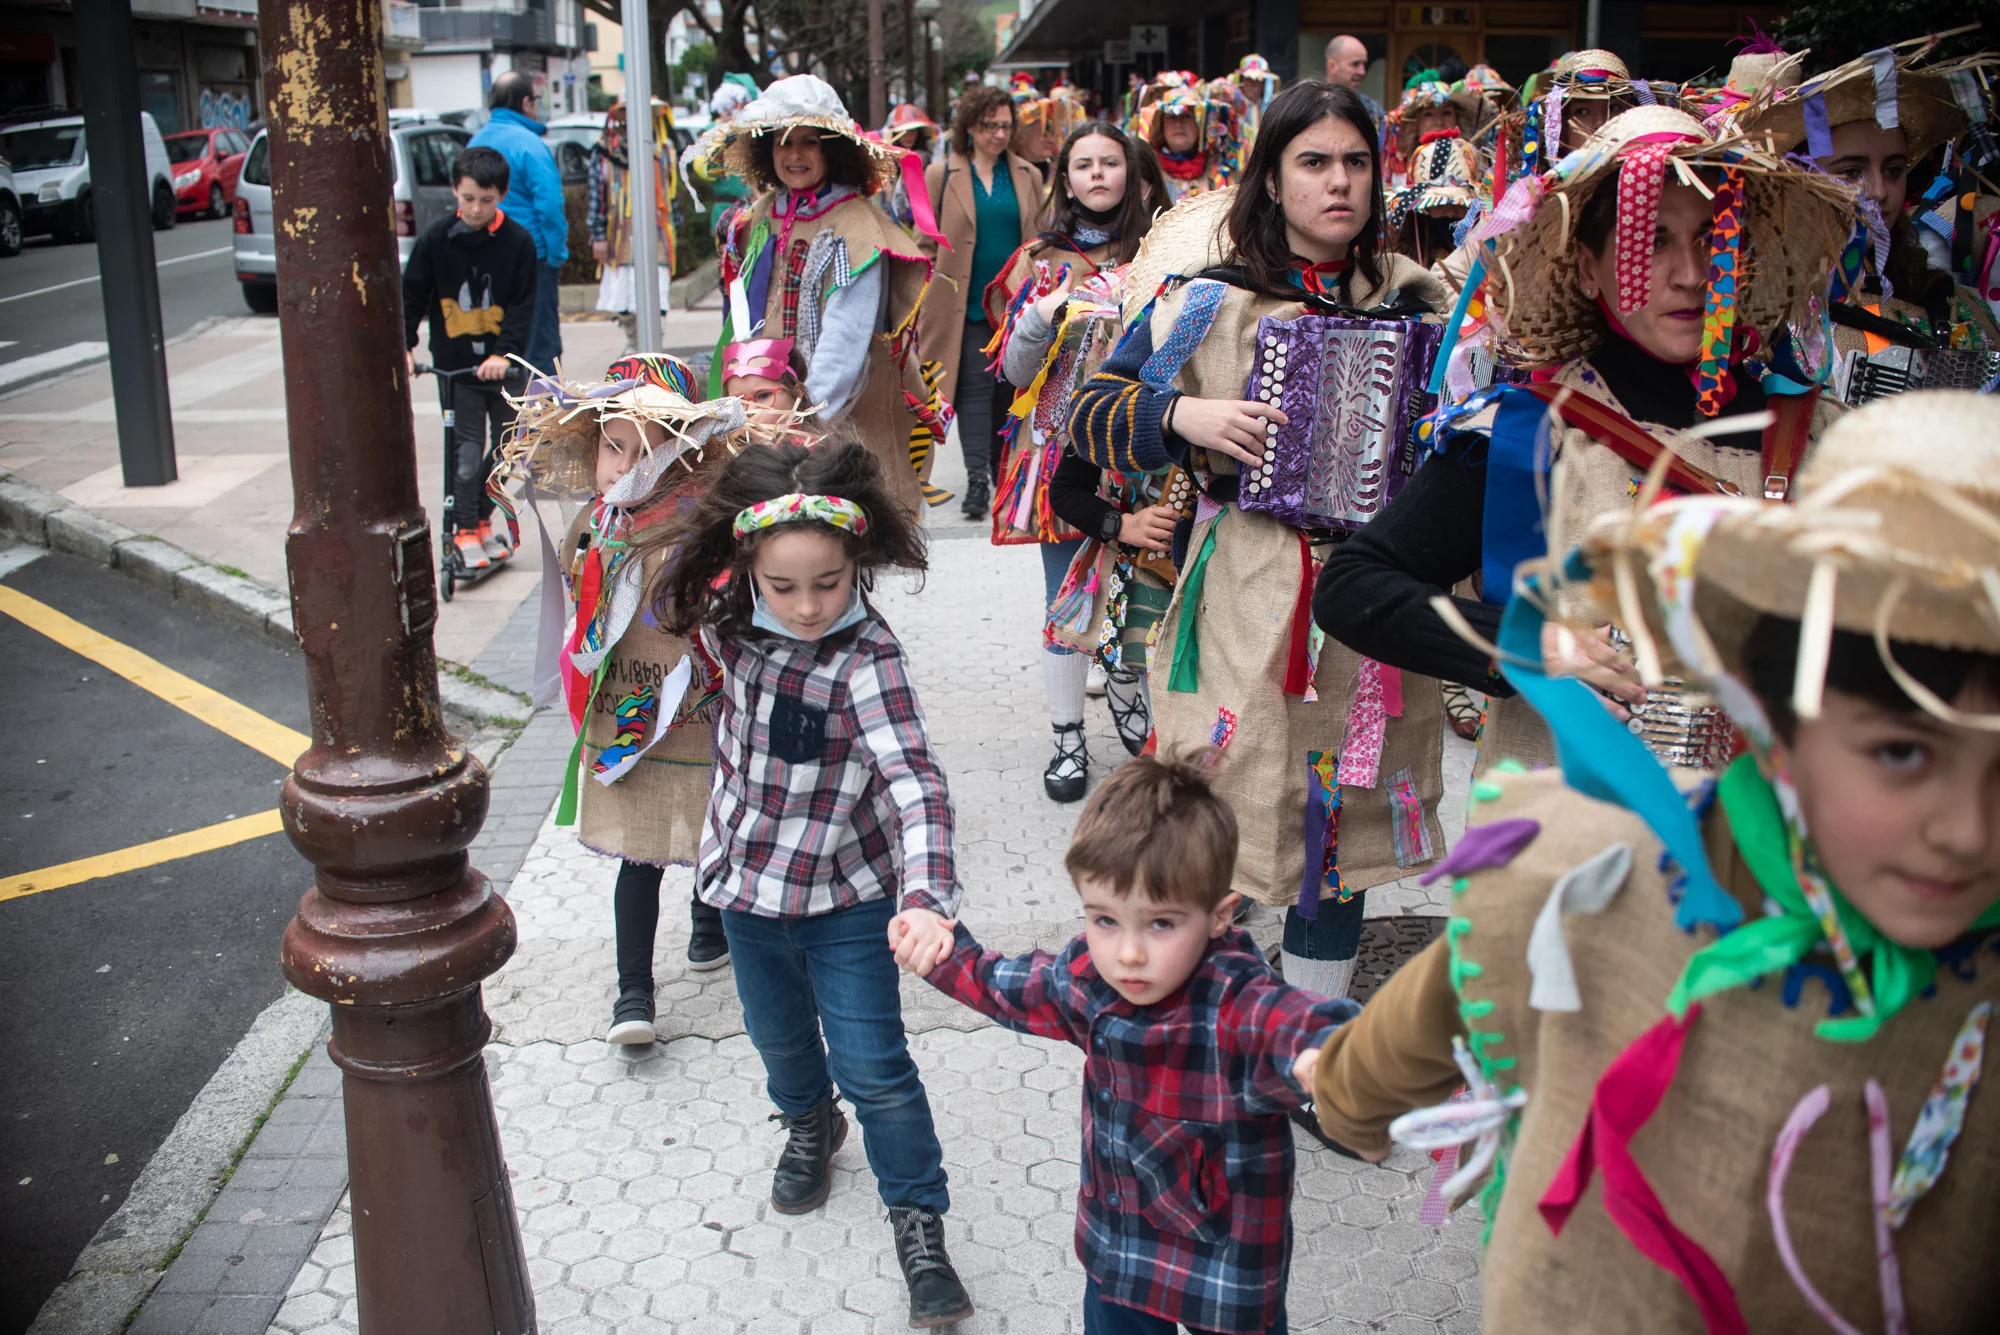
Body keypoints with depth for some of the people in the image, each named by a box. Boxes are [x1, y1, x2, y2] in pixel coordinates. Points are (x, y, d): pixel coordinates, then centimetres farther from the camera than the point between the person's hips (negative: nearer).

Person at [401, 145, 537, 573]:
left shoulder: (518, 241, -6)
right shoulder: (436, 239, -5)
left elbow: (523, 306, -7)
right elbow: (411, 296, 0)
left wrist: (504, 353, -18)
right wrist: (404, 345, -12)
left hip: (502, 365, 2)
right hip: (454, 365, -1)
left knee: (505, 445, 11)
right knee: (467, 450, -6)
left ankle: (481, 516, 31)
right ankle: (465, 529, 5)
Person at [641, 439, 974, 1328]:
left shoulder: (868, 657, -28)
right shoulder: (730, 620, -12)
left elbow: (913, 780, -37)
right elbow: (671, 596, 10)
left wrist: (926, 895, -52)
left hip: (846, 888, -5)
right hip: (748, 876, 5)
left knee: (872, 1064, 0)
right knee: (779, 1036, 25)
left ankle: (918, 1222, 17)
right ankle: (808, 1125, 55)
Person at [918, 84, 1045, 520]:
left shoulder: (1028, 175, 10)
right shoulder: (941, 174, 1)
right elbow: (926, 243, 1)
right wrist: (923, 305, -4)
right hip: (966, 304, -3)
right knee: (975, 387, -9)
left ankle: (1002, 471, 20)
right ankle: (976, 476, -12)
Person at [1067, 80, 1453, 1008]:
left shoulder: (1412, 296, 9)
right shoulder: (1212, 295, -1)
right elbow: (1090, 416, 0)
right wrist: (1185, 417, -16)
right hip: (1246, 591, -3)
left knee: (1344, 809, 11)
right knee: (1225, 802, -2)